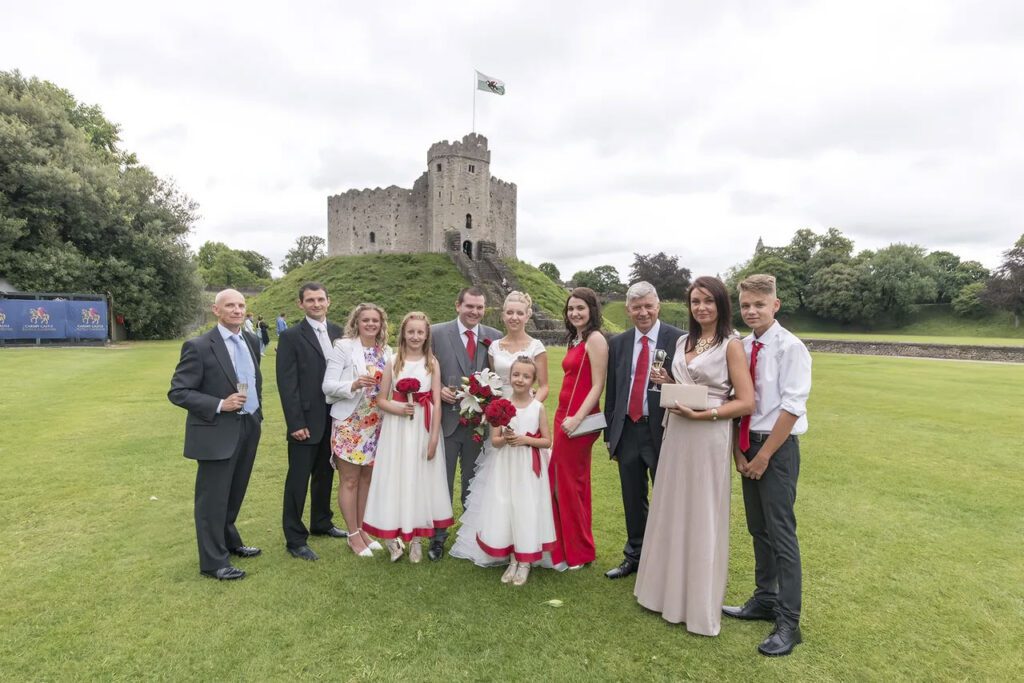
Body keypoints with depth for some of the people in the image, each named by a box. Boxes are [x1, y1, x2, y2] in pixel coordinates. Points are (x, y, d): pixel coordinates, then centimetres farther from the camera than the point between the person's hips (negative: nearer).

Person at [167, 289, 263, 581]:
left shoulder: (250, 341, 6)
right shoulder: (199, 346, -14)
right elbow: (178, 392, -14)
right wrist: (219, 405, -22)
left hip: (249, 428, 7)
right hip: (217, 432, -6)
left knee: (235, 494, 21)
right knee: (213, 499, 6)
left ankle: (229, 542, 40)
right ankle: (214, 561, 20)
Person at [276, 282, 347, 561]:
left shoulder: (337, 332, 6)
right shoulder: (291, 336, -8)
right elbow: (287, 383, -11)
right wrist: (296, 423, -15)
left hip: (333, 417, 5)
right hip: (306, 420, -5)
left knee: (325, 474, 18)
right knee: (298, 480, 4)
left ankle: (321, 523, 36)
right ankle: (295, 539, 16)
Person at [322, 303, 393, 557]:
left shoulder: (387, 352, 6)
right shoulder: (343, 347, -8)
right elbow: (328, 385, -13)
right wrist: (353, 385, -29)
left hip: (376, 426, 5)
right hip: (350, 424, -5)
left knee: (368, 478, 15)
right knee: (349, 480, 6)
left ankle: (363, 529, 28)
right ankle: (353, 535, 19)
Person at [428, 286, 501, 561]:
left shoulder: (495, 337, 1)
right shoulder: (436, 333, -3)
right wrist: (438, 390, -15)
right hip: (446, 419, -1)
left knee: (474, 483, 16)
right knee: (442, 481, 10)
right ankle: (438, 536, 27)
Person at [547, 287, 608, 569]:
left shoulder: (595, 339, -12)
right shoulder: (575, 339, 14)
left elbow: (598, 385, -16)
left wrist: (577, 418, -21)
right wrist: (563, 418, 12)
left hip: (579, 420, -9)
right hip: (564, 416, 9)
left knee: (569, 484, 4)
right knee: (561, 483, 16)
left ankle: (578, 553, 22)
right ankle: (566, 547, 31)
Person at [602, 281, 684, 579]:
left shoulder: (678, 340, -8)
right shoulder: (618, 343, 6)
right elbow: (611, 391, 10)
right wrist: (610, 433, 10)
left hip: (663, 430, -4)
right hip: (627, 430, 4)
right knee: (633, 499, 16)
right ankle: (634, 556, 34)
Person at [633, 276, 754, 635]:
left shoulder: (731, 345, -8)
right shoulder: (682, 342, 10)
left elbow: (746, 403, -12)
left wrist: (701, 414, -20)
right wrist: (667, 384, 1)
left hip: (708, 438, -6)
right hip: (676, 435, 6)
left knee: (703, 519, 5)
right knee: (672, 513, 14)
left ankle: (701, 605, 22)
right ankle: (670, 589, 32)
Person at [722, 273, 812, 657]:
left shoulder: (790, 347, -12)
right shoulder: (742, 347, 5)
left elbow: (791, 408, -16)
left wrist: (763, 456, -14)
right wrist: (740, 451, 1)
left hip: (779, 447, -6)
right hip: (749, 445, 6)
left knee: (781, 534, -1)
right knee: (758, 530, 16)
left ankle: (788, 623, 11)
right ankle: (765, 600, 32)